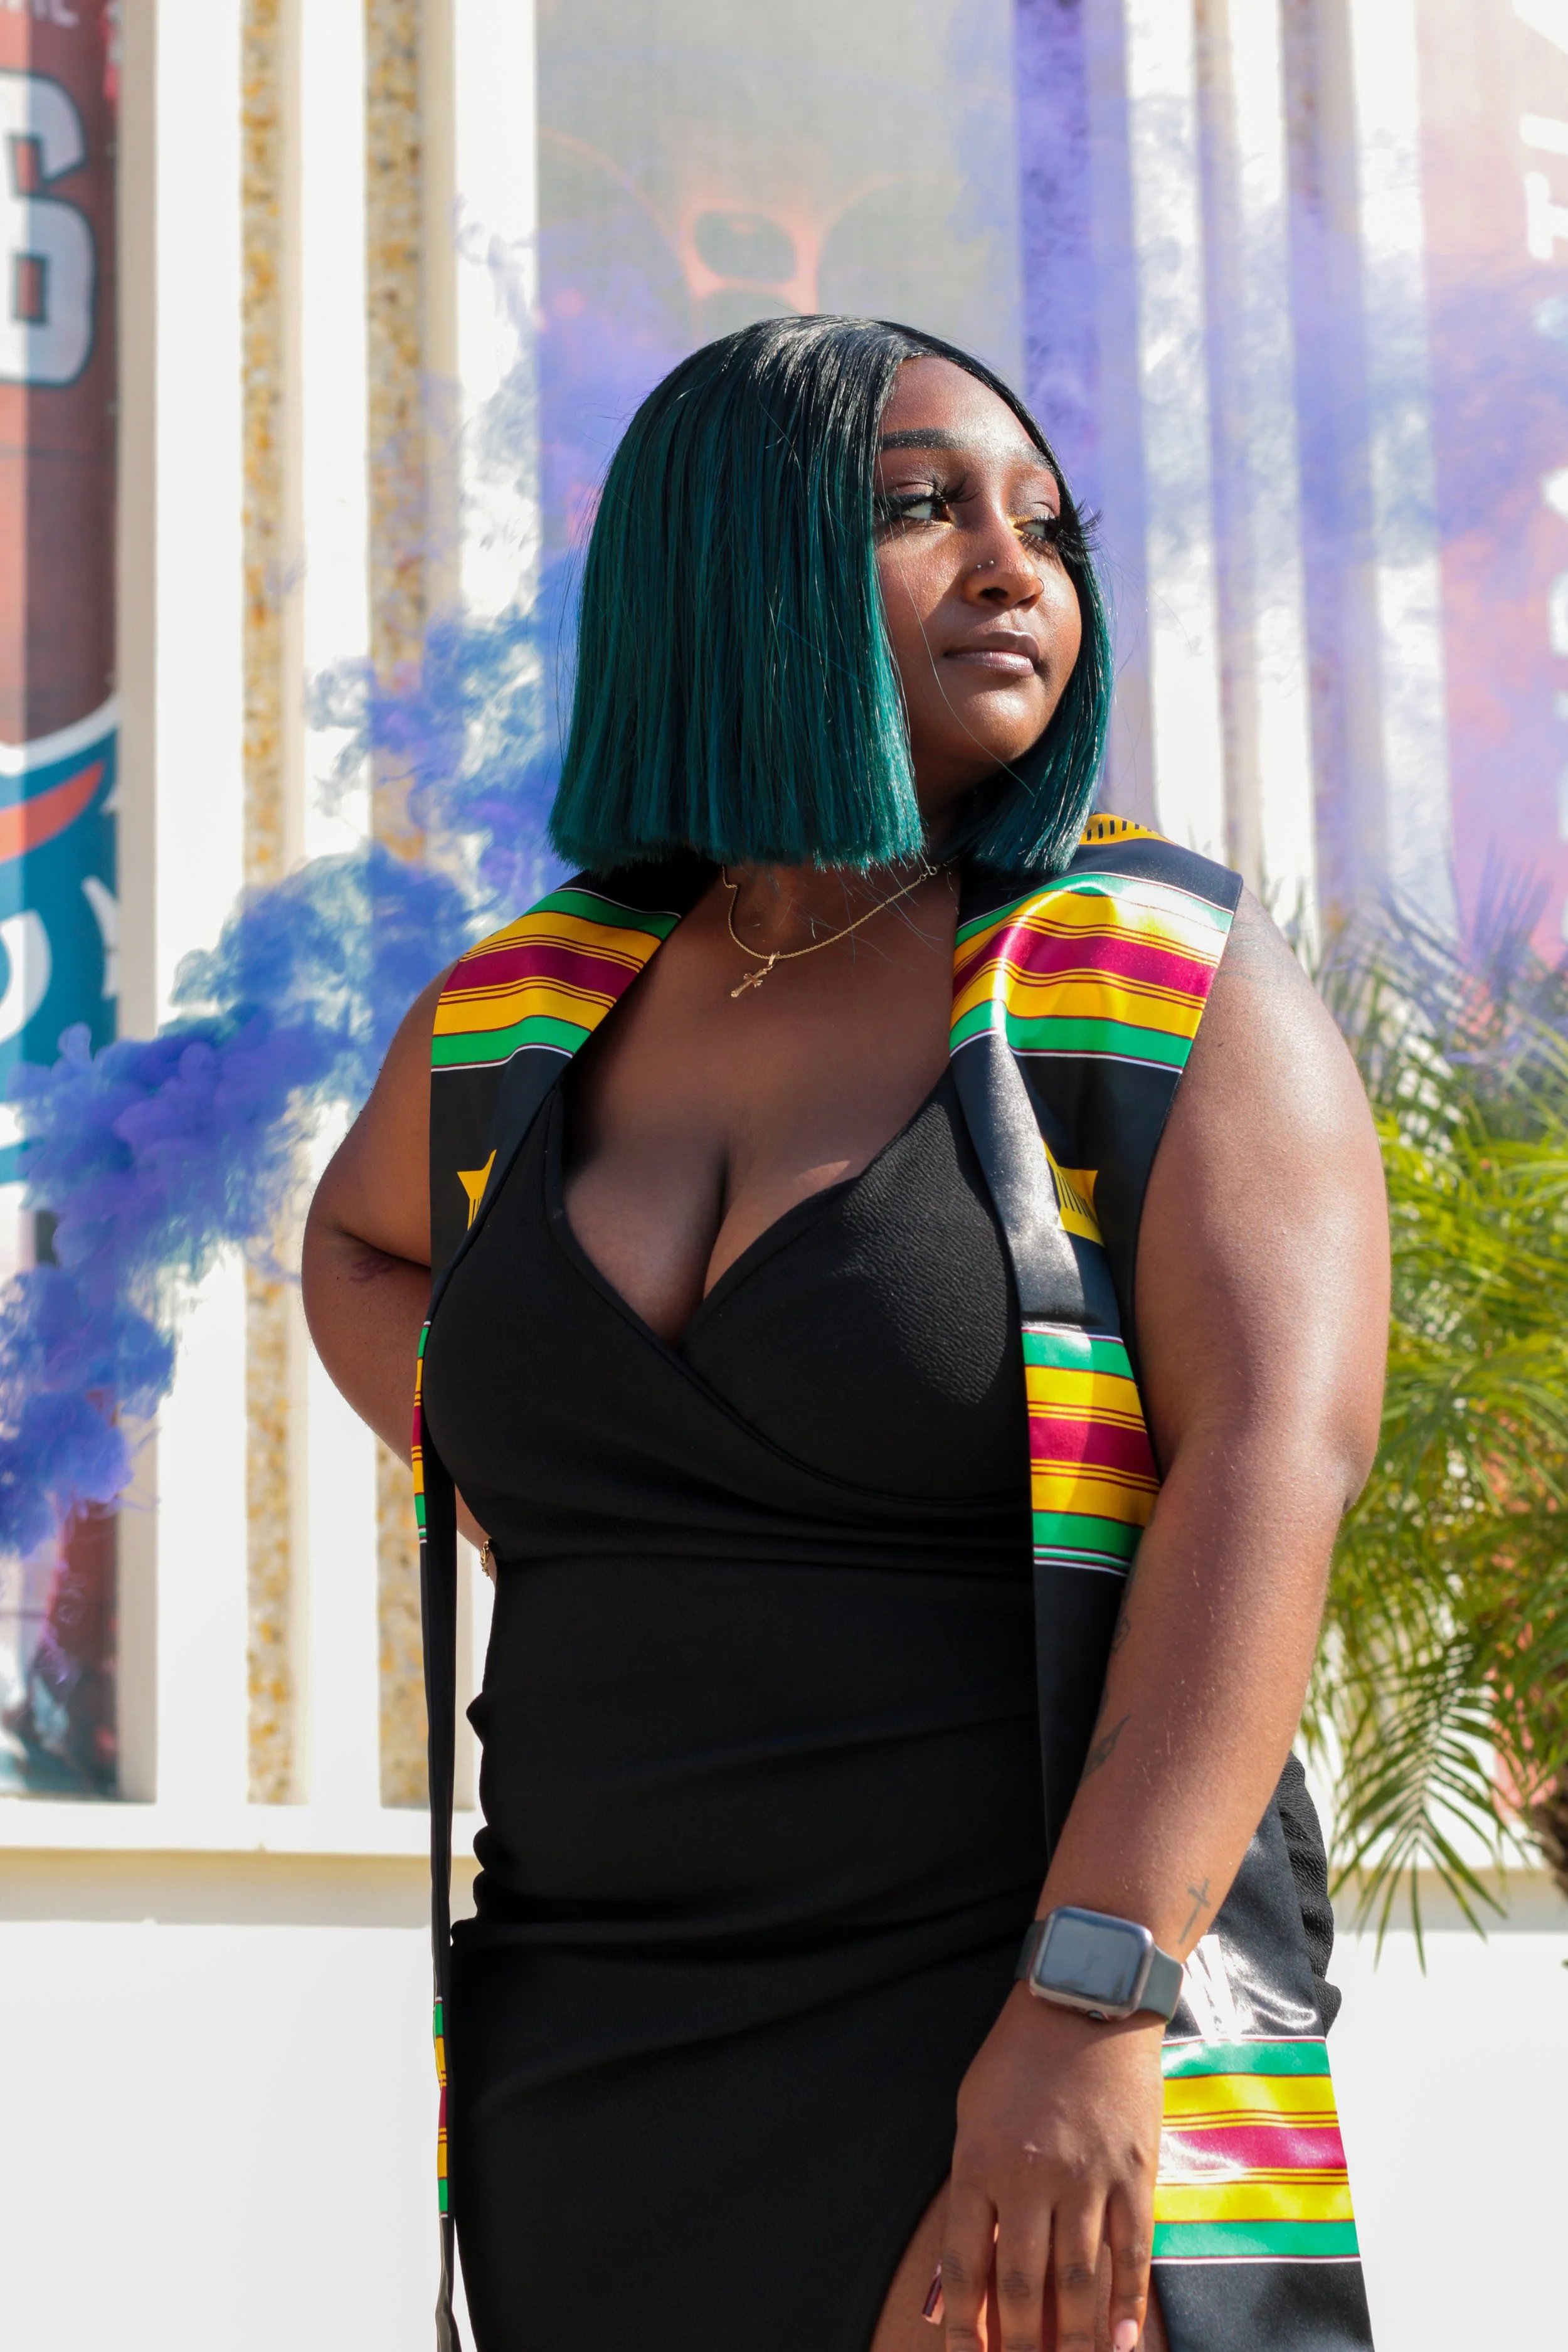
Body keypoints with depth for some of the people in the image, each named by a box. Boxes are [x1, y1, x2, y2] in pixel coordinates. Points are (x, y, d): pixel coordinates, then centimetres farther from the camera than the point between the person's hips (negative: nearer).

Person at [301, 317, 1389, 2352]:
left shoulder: (1167, 989, -4)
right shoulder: (523, 1026, 8)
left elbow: (1273, 1468, -16)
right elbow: (366, 1234, 30)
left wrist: (1086, 2008, -26)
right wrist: (502, 1494, 10)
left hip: (1067, 2082, -4)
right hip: (597, 2075, 4)